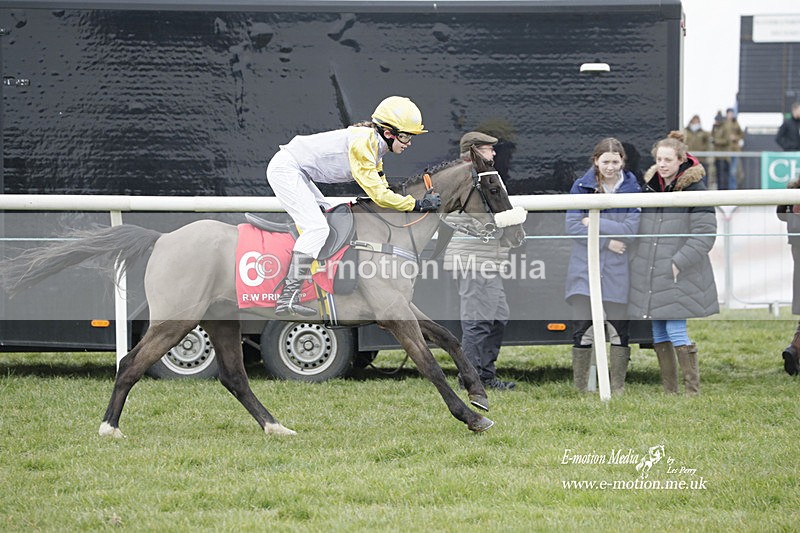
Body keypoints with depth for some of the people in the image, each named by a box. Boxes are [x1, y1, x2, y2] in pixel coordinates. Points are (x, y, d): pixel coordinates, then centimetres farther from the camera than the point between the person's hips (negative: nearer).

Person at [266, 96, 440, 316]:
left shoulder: (375, 144, 9)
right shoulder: (363, 142, -22)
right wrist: (418, 204, -22)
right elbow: (376, 193, -25)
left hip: (297, 173, 11)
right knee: (317, 227, -20)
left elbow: (382, 188, 14)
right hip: (285, 168, -11)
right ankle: (288, 297, -26)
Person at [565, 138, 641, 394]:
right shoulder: (581, 186, 4)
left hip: (617, 269, 0)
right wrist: (607, 241, -10)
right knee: (583, 330, -2)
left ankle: (617, 388, 8)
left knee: (619, 330, 1)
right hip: (585, 265, 0)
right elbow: (572, 226, -4)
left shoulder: (631, 188, 3)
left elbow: (630, 228, -6)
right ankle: (581, 389, 3)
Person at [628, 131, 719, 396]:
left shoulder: (694, 190, -8)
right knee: (658, 333, 9)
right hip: (648, 274, 6)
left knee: (676, 330, -10)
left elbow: (705, 234, -11)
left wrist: (680, 262, -15)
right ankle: (669, 391, 16)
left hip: (679, 275, -6)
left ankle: (692, 390, -2)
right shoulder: (649, 185, 10)